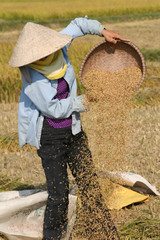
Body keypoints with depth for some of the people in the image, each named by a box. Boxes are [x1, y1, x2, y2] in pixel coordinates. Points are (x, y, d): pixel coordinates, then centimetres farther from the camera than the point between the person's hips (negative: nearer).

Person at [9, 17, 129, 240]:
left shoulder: (58, 49, -7)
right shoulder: (30, 74, -21)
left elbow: (77, 25, 15)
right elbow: (54, 109, -18)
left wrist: (103, 31, 7)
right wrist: (81, 102, -6)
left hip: (73, 129, 5)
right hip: (49, 135, -5)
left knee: (89, 183, 5)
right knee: (59, 192, -2)